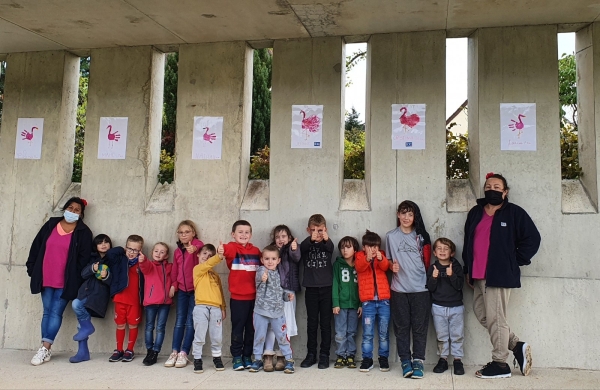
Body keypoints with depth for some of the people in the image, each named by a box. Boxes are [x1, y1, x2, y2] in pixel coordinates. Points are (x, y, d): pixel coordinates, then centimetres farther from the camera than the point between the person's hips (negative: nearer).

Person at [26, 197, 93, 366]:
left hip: (65, 281, -4)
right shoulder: (50, 225, 7)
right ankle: (46, 350, 12)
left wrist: (76, 281, -9)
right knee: (47, 312, 7)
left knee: (56, 313, -4)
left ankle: (45, 349, -2)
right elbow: (36, 248, 12)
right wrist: (32, 269, 9)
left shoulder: (83, 232, -3)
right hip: (46, 279, 4)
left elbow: (83, 259, -5)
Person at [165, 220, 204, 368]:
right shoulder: (177, 251, 11)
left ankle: (184, 353, 5)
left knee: (190, 322, -1)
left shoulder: (197, 244, -7)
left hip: (195, 289, -5)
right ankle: (174, 352, 9)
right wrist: (173, 284, 5)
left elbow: (202, 250, -32)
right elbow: (175, 270, 17)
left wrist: (194, 249, -54)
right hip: (182, 289, 5)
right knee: (179, 321, 6)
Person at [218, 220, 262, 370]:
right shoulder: (233, 247, -6)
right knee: (238, 327, 4)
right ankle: (237, 357, 17)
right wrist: (222, 250, -52)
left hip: (254, 297, 4)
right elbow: (228, 250, -30)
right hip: (238, 297, -4)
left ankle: (247, 356, 25)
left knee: (251, 328, 12)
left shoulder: (256, 251, 9)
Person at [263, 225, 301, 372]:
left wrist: (294, 249, -41)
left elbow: (296, 258, -19)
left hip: (287, 291, -1)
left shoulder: (291, 250, 3)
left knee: (286, 325, 2)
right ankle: (268, 356, 2)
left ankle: (282, 357, 11)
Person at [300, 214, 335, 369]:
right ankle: (311, 354, 17)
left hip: (326, 288, 0)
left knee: (325, 323, 5)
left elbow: (331, 249, -22)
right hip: (311, 288, 1)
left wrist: (326, 239, -46)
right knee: (312, 323, 8)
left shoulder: (328, 244, 1)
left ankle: (324, 355, 13)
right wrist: (311, 240, -44)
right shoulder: (306, 244, 1)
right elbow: (302, 248, -22)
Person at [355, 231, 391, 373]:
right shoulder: (360, 256, 8)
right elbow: (359, 267, -14)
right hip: (368, 301, -1)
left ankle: (384, 358, 19)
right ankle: (367, 359, 11)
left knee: (384, 332, 8)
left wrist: (380, 259, -31)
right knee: (367, 333, 1)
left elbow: (386, 267, -9)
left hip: (383, 299, 2)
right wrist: (367, 259, -34)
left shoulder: (382, 256, 12)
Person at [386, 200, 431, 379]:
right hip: (399, 289, 0)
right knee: (402, 327, 4)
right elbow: (387, 260, 11)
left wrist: (428, 278, 2)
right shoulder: (391, 236, 5)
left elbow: (427, 261, 11)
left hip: (421, 288, 0)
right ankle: (405, 361, 12)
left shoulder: (422, 236, 5)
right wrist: (392, 267, -9)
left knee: (419, 327, 3)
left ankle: (417, 361, 11)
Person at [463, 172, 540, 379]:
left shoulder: (514, 212, -4)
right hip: (478, 275, 7)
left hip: (499, 274, -7)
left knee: (495, 319, -2)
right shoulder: (475, 213, 13)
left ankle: (500, 364, 12)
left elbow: (532, 238, -5)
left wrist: (516, 261, -6)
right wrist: (467, 270, 16)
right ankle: (517, 345, 27)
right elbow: (468, 242, 18)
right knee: (482, 314, 12)